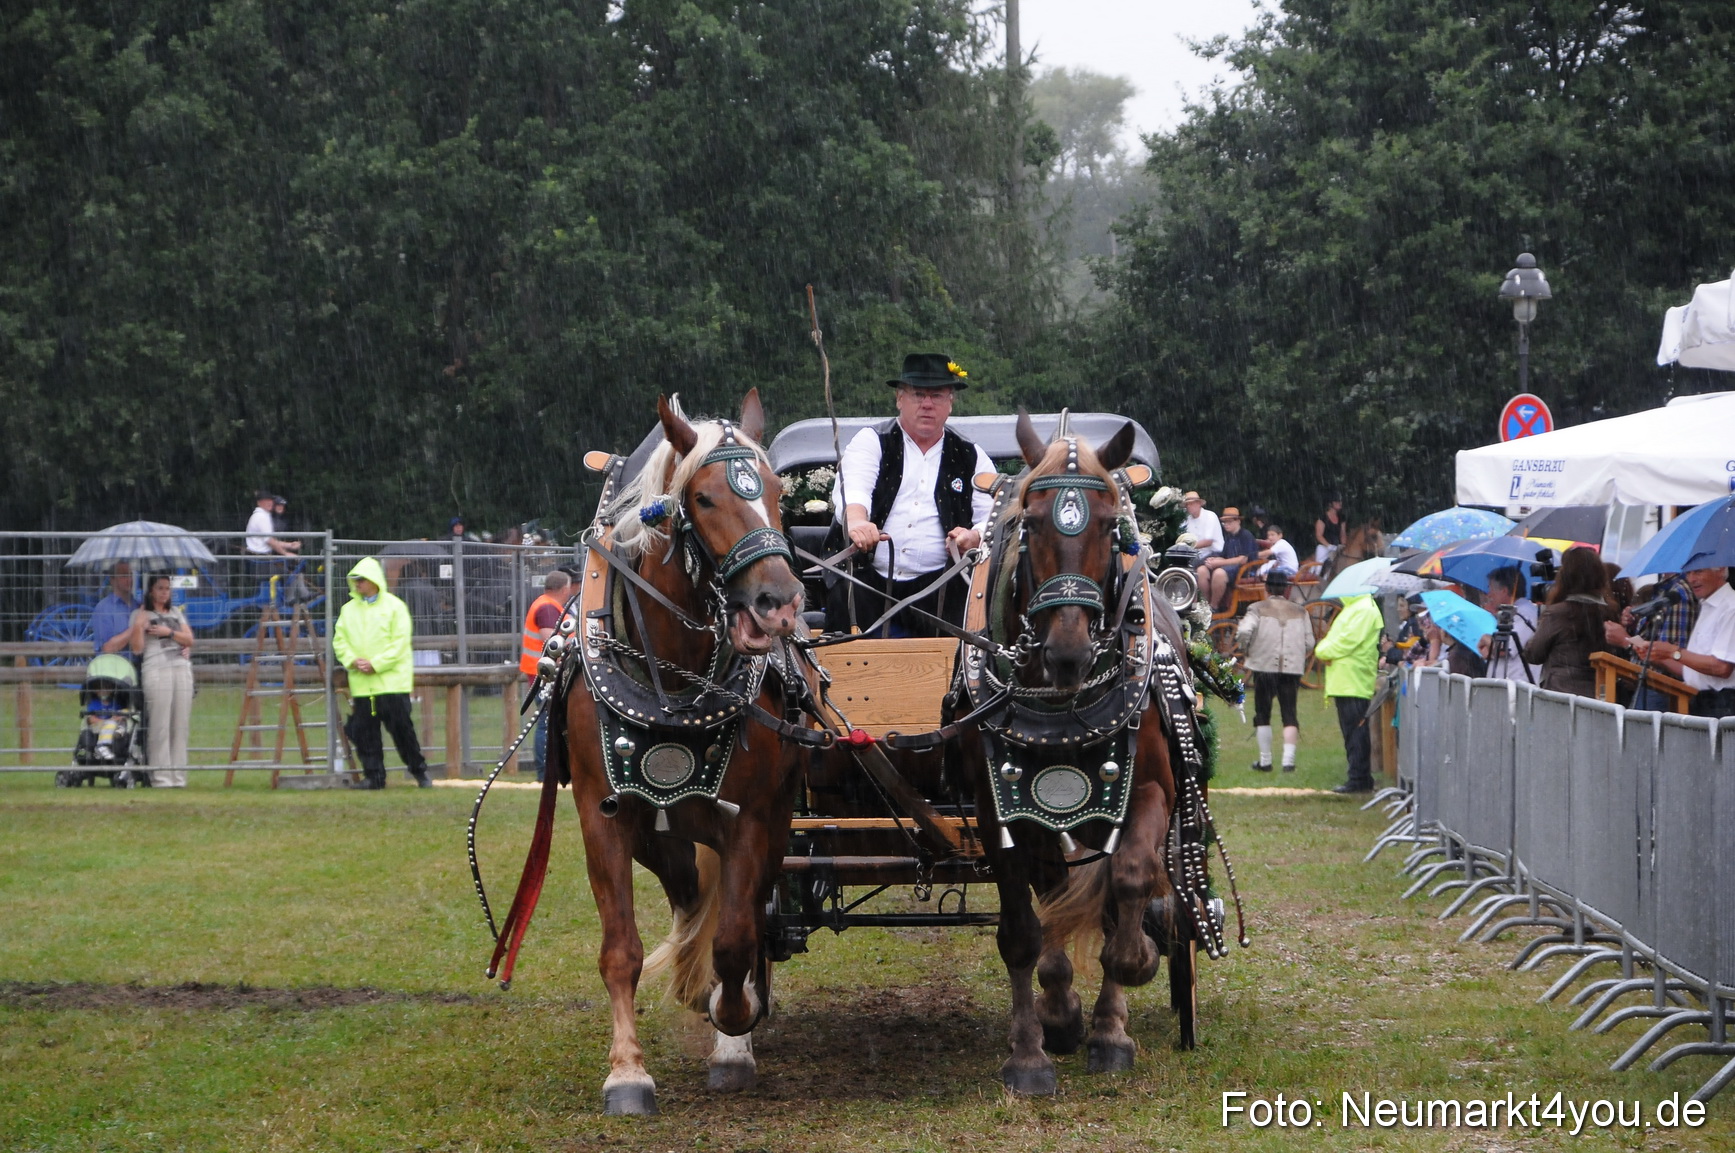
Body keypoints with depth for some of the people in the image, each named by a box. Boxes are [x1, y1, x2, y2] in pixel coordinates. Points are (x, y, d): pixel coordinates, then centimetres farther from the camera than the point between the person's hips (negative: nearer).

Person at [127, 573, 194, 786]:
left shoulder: (176, 613, 22)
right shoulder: (141, 615, 7)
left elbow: (189, 639, 13)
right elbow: (137, 648, -2)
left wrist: (169, 632, -1)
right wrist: (138, 626, -15)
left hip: (182, 668, 5)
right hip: (156, 670, -5)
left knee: (181, 725, 1)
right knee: (160, 726, -9)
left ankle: (178, 776, 4)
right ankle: (161, 777, -8)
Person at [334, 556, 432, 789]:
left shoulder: (394, 607, -2)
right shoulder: (349, 610, 13)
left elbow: (400, 643, -8)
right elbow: (339, 641, 10)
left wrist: (376, 664, -15)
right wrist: (352, 660, -9)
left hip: (392, 681, -4)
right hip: (361, 683, 4)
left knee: (401, 727, -4)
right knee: (364, 731, 1)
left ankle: (419, 771, 9)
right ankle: (373, 776, 9)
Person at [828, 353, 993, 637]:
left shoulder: (970, 458, 16)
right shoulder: (871, 442, 10)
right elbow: (852, 489, -10)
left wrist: (974, 536, -15)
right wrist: (856, 521, -35)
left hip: (937, 586, 1)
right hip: (869, 580, -1)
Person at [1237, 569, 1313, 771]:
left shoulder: (1258, 609, -3)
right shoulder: (1299, 612, 6)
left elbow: (1244, 632, -19)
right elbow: (1309, 643, 4)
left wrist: (1248, 645, 3)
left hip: (1264, 666, -2)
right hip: (1292, 668, 2)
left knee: (1263, 715, 9)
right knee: (1289, 714, 4)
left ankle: (1265, 761, 12)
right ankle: (1288, 759, -8)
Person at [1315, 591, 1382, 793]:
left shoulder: (1365, 610, -12)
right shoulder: (1351, 608, 21)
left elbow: (1348, 640, -19)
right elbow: (1333, 639, 20)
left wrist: (1324, 651, -5)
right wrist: (1325, 650, -1)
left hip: (1354, 683, -10)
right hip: (1343, 684, 10)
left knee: (1355, 731, -10)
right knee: (1352, 733, 11)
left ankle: (1359, 780, -11)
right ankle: (1360, 779, 15)